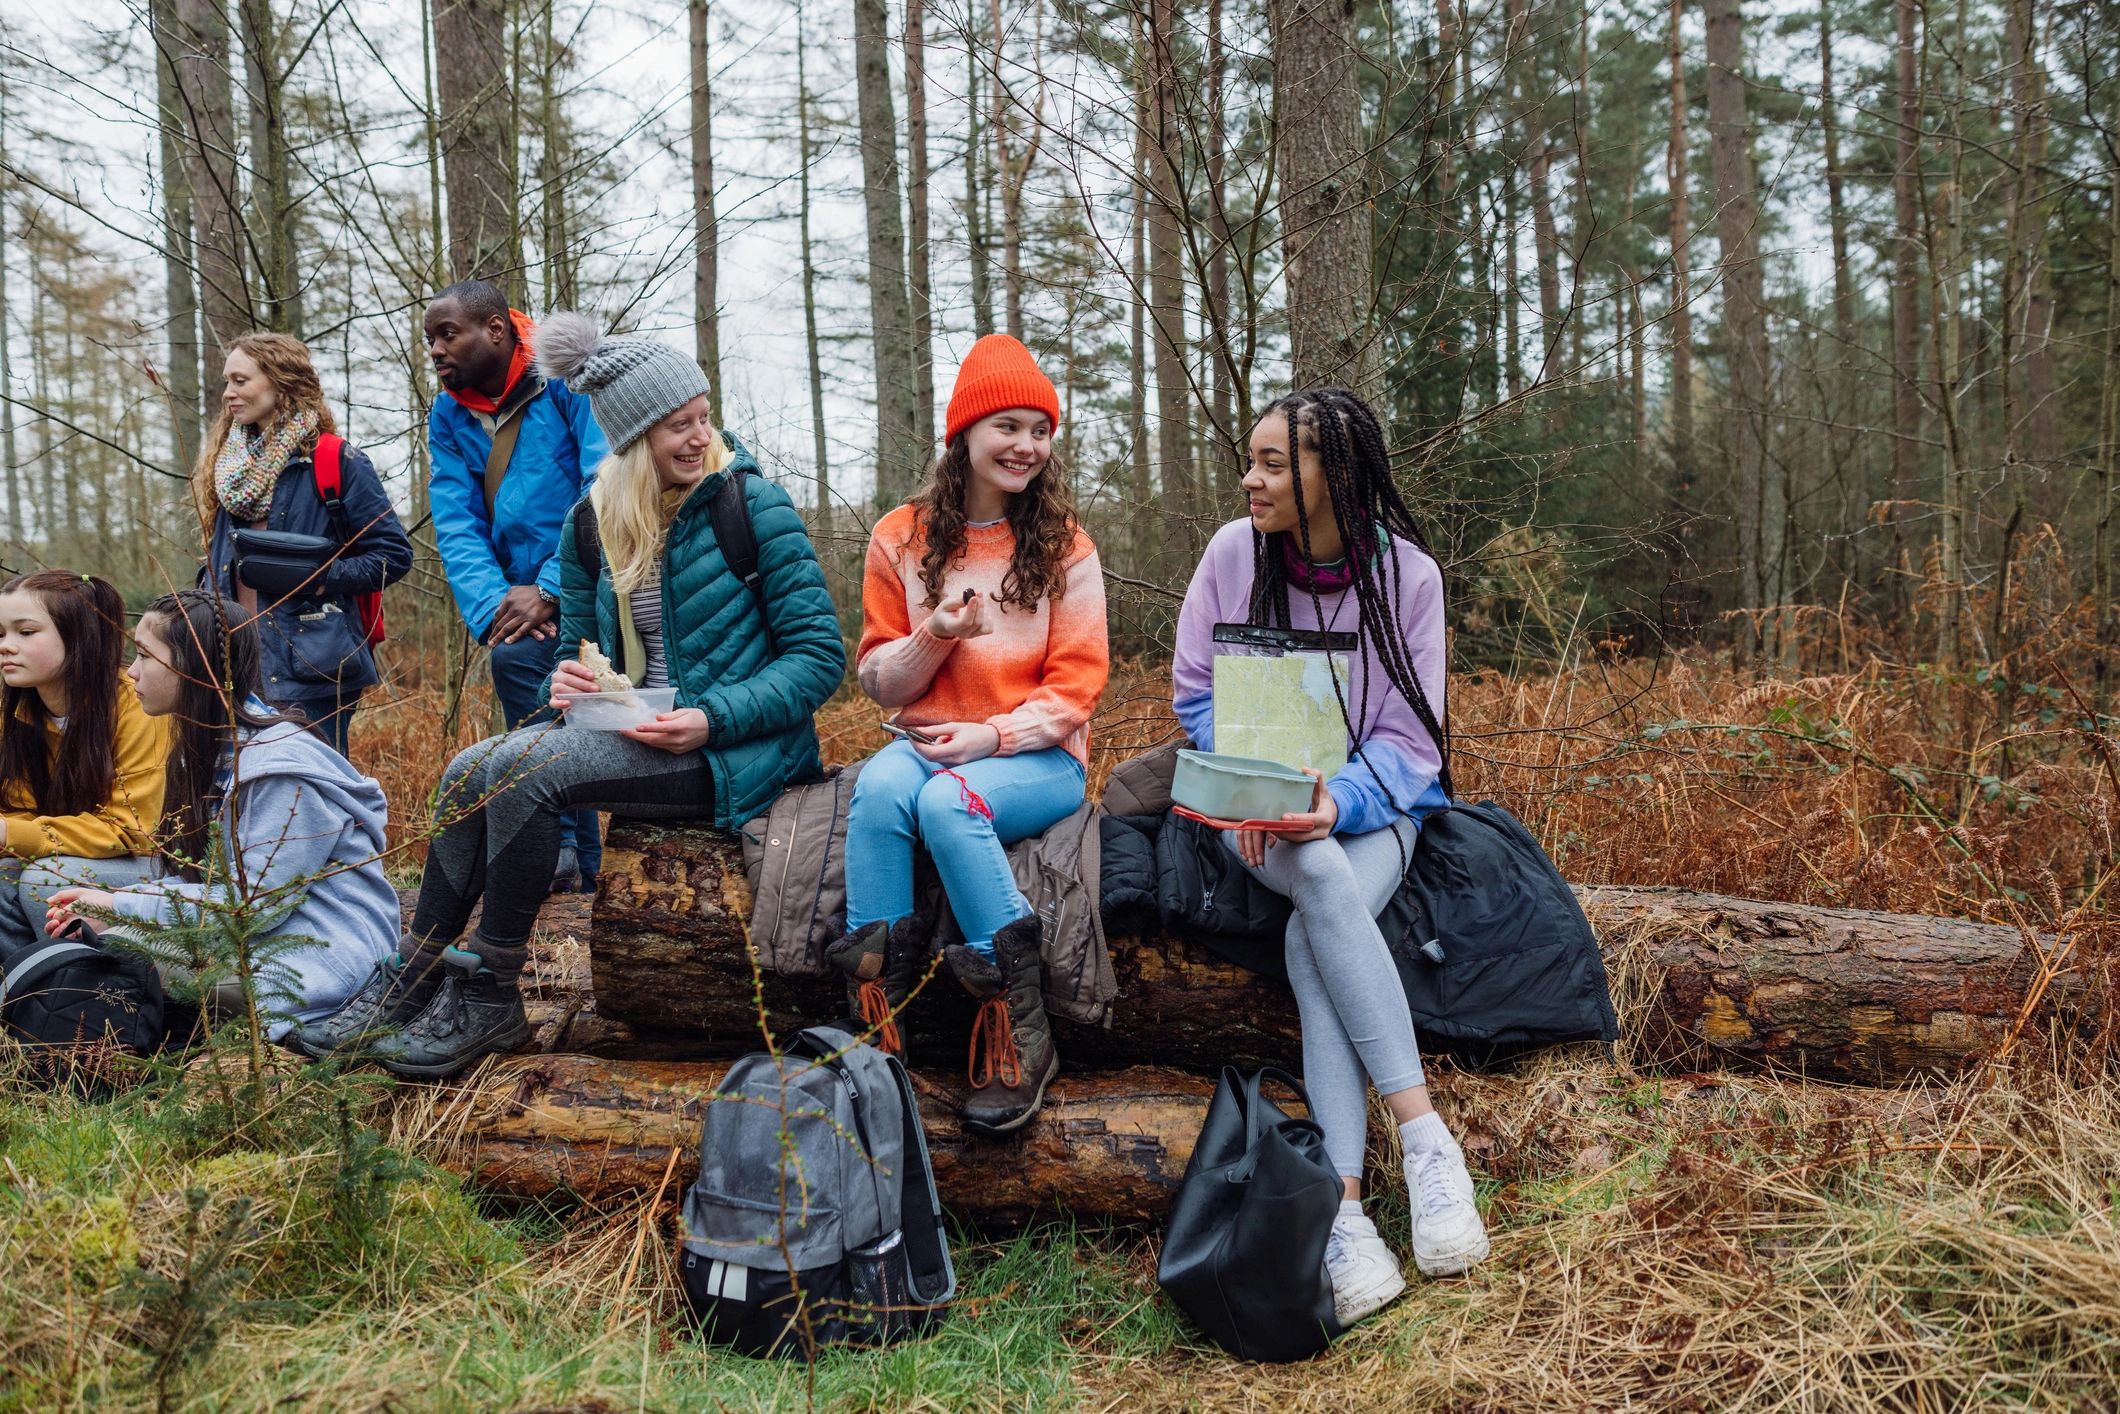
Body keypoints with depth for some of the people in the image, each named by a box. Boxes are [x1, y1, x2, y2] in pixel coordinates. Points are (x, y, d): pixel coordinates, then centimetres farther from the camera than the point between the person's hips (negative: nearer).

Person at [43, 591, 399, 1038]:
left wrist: (123, 907, -14)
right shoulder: (211, 752, 9)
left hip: (322, 954, -9)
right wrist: (115, 903, -6)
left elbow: (254, 904, -19)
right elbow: (203, 876, 11)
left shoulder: (284, 771, -19)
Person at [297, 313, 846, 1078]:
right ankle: (409, 982, -4)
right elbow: (579, 648, 17)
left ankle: (490, 1000, -11)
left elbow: (820, 653, -10)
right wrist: (568, 683, -9)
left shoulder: (754, 505, -8)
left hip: (734, 748, -6)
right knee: (470, 772, -14)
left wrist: (712, 720, -21)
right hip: (636, 728, 6)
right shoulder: (593, 524, 8)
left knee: (522, 771, -24)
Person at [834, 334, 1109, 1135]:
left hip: (1036, 753, -2)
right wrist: (935, 636, -13)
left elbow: (1078, 681, -2)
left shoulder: (1064, 545, 3)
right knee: (879, 787, -32)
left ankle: (1020, 1034, -26)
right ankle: (875, 1009, -29)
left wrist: (992, 736, -16)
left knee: (948, 801, -34)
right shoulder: (902, 537, 7)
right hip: (928, 740, 2)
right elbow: (878, 679, 8)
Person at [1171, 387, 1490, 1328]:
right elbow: (1196, 693, 4)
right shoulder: (1234, 552, -3)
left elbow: (1406, 738, -6)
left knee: (1313, 938, -32)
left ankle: (1342, 1208, -34)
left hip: (1371, 801, 0)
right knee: (1322, 876, -35)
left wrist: (1336, 802, -25)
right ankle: (1425, 1137, -36)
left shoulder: (1407, 574, -6)